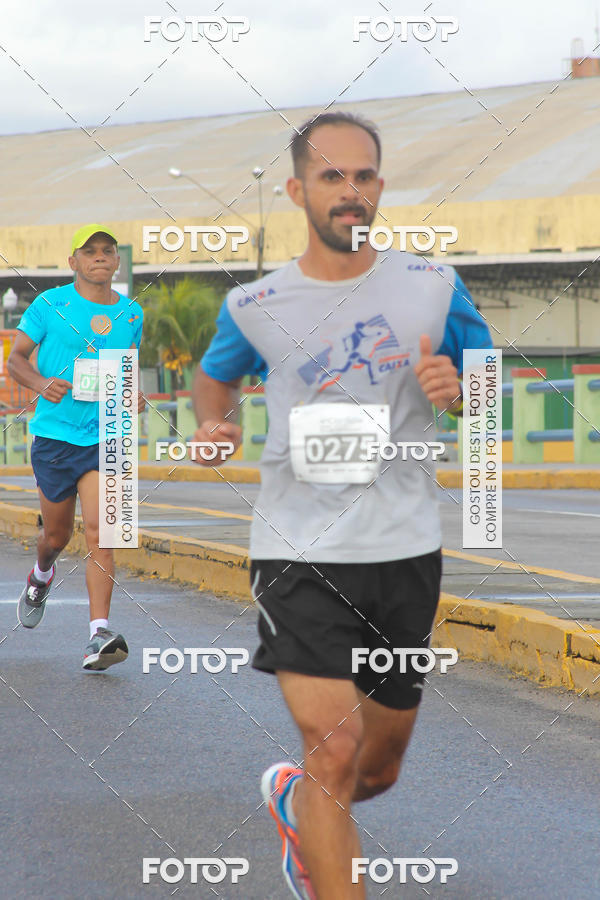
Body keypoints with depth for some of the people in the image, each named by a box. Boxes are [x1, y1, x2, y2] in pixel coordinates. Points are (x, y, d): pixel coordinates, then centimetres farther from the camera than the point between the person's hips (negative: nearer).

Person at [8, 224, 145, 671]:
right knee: (57, 536, 13)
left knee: (99, 532, -14)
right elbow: (16, 358, 2)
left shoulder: (131, 313, 8)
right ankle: (41, 576, 49)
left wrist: (134, 396, 2)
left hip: (106, 436, 1)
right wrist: (41, 383, -19)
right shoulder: (50, 305, -3)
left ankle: (99, 635, -19)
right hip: (55, 434, -1)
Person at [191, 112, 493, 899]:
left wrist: (457, 388, -13)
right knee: (335, 747, -19)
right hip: (299, 552, -2)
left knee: (378, 766, 16)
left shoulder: (433, 290, 1)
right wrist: (213, 422, -3)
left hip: (405, 549, 3)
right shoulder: (255, 307, 0)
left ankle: (295, 803, 49)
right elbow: (214, 377, 19)